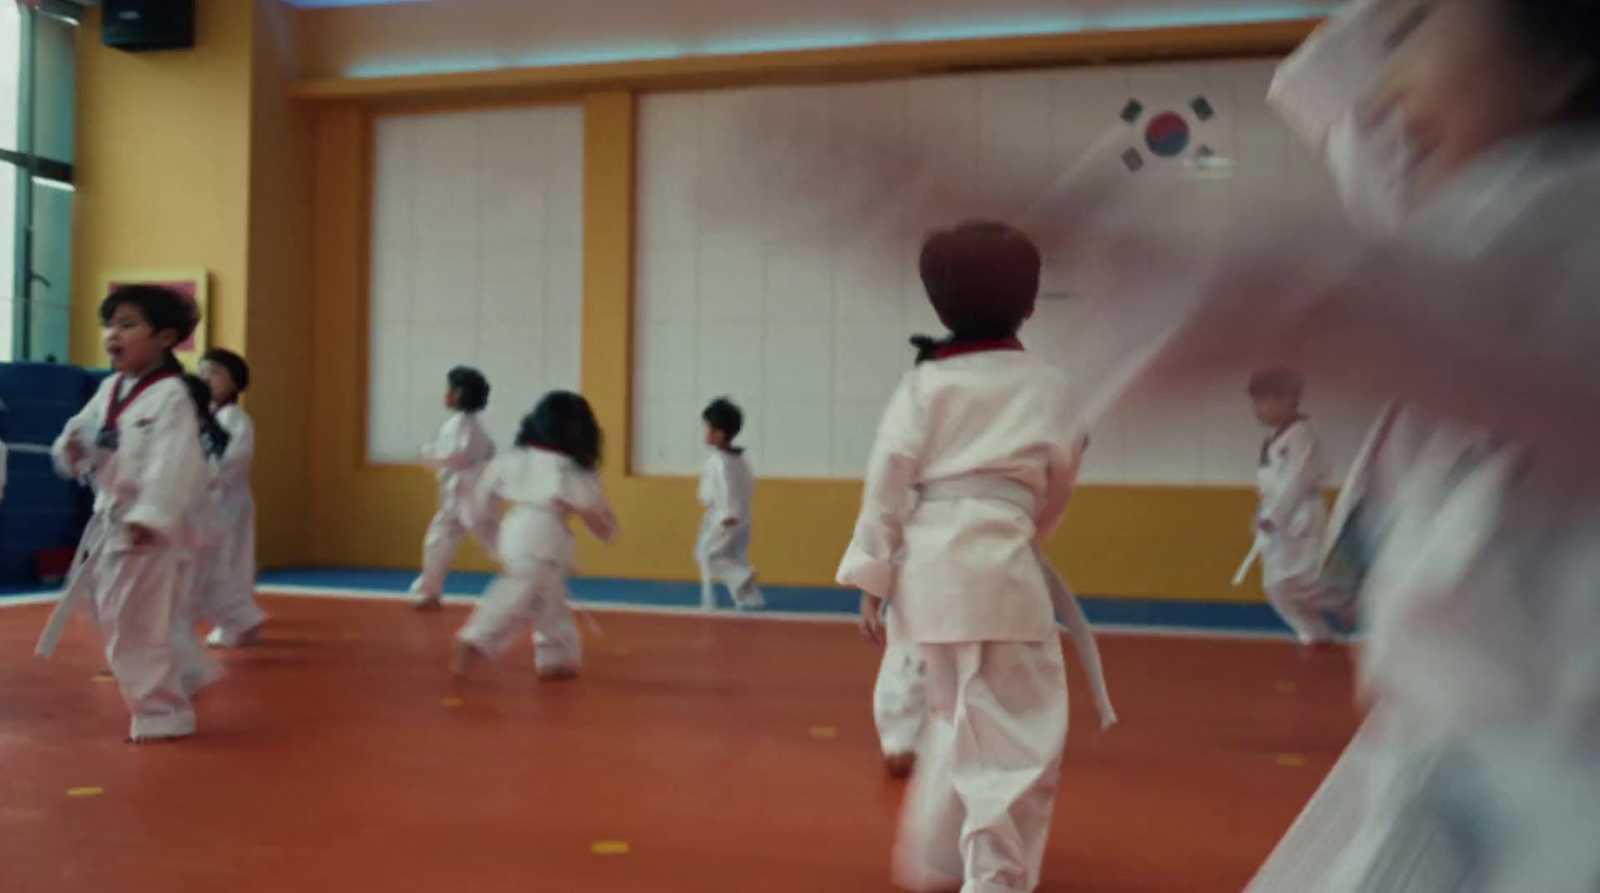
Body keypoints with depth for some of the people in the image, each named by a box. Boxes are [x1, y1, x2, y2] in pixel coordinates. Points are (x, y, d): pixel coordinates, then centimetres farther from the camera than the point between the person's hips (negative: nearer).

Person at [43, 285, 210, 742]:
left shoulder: (170, 396, -17)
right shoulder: (109, 391, 9)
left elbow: (173, 463, -25)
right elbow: (82, 431, 18)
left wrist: (150, 519, -32)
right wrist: (71, 448, -7)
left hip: (148, 529, -9)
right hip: (108, 521, 9)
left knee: (139, 625, -5)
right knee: (116, 620, 16)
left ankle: (162, 713, 8)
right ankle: (156, 701, 32)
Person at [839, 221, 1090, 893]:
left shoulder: (922, 384, 6)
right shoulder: (1051, 387, 6)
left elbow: (887, 482, 0)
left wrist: (871, 579, 3)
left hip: (927, 564, 4)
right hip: (998, 563, -4)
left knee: (957, 716, 23)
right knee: (1020, 732, 7)